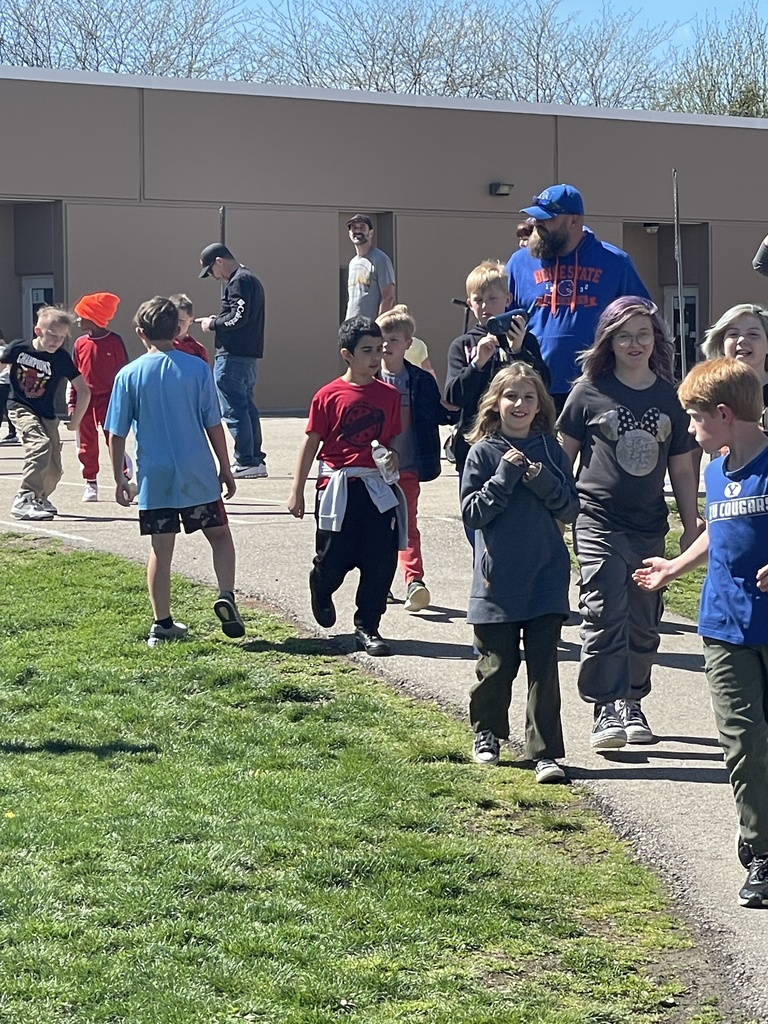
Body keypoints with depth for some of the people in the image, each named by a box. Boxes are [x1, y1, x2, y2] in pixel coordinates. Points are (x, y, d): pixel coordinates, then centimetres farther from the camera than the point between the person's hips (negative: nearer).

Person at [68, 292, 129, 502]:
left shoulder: (114, 341, -6)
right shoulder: (80, 343, 5)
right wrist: (72, 402, 5)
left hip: (108, 398, -4)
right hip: (85, 400, 4)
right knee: (87, 445, 9)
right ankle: (90, 484, 18)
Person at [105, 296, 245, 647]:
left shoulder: (129, 375, -3)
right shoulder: (197, 369, -4)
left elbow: (116, 435, -1)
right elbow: (213, 425, -1)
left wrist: (119, 479, 9)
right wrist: (225, 468, 9)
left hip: (154, 477, 1)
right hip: (197, 473, -1)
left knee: (161, 549, 8)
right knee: (219, 535, 14)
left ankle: (162, 624, 13)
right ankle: (226, 596, -6)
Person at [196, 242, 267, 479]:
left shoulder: (239, 281, -12)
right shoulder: (249, 279, 20)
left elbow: (237, 318, -21)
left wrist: (213, 324, -6)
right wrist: (216, 321, 11)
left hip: (233, 357, -11)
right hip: (249, 356, 11)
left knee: (233, 408, -7)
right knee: (247, 408, 14)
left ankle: (246, 462, -7)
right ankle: (255, 460, 17)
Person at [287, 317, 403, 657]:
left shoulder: (389, 395, 5)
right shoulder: (329, 396, -5)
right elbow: (311, 444, 0)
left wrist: (393, 456, -8)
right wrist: (297, 491, 1)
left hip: (377, 488, 3)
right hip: (338, 487, -3)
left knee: (380, 561, -1)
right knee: (333, 559, 5)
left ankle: (367, 628, 11)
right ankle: (321, 593, 41)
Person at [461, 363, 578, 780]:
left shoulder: (550, 450, 5)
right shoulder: (483, 452, -1)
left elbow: (570, 509, 4)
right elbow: (472, 513, -6)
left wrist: (542, 480, -13)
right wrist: (505, 476, -16)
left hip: (546, 577, 1)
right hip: (498, 580, -1)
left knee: (543, 665, -1)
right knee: (497, 664, 8)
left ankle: (545, 751, 2)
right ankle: (486, 734, 30)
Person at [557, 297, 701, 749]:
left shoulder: (670, 396, 6)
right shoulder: (590, 391, -3)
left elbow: (682, 468, 11)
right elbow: (563, 454, 3)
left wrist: (692, 526, 10)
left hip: (649, 525, 4)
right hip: (599, 521, -3)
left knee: (644, 618, 10)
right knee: (606, 613, -12)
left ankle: (632, 703, 24)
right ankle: (607, 709, -5)